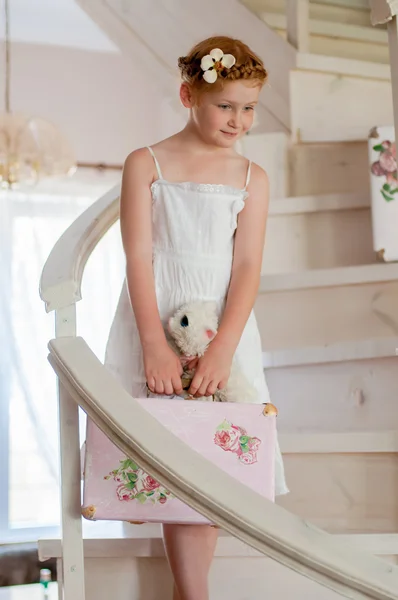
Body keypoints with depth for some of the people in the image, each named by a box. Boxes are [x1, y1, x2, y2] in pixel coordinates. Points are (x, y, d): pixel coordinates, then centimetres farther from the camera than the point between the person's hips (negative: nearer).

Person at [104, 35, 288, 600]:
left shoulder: (252, 178, 7)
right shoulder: (146, 163, 1)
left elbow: (247, 268, -3)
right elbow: (138, 257, -7)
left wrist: (221, 351, -16)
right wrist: (154, 344, -18)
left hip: (223, 323, 2)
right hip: (156, 320, -2)